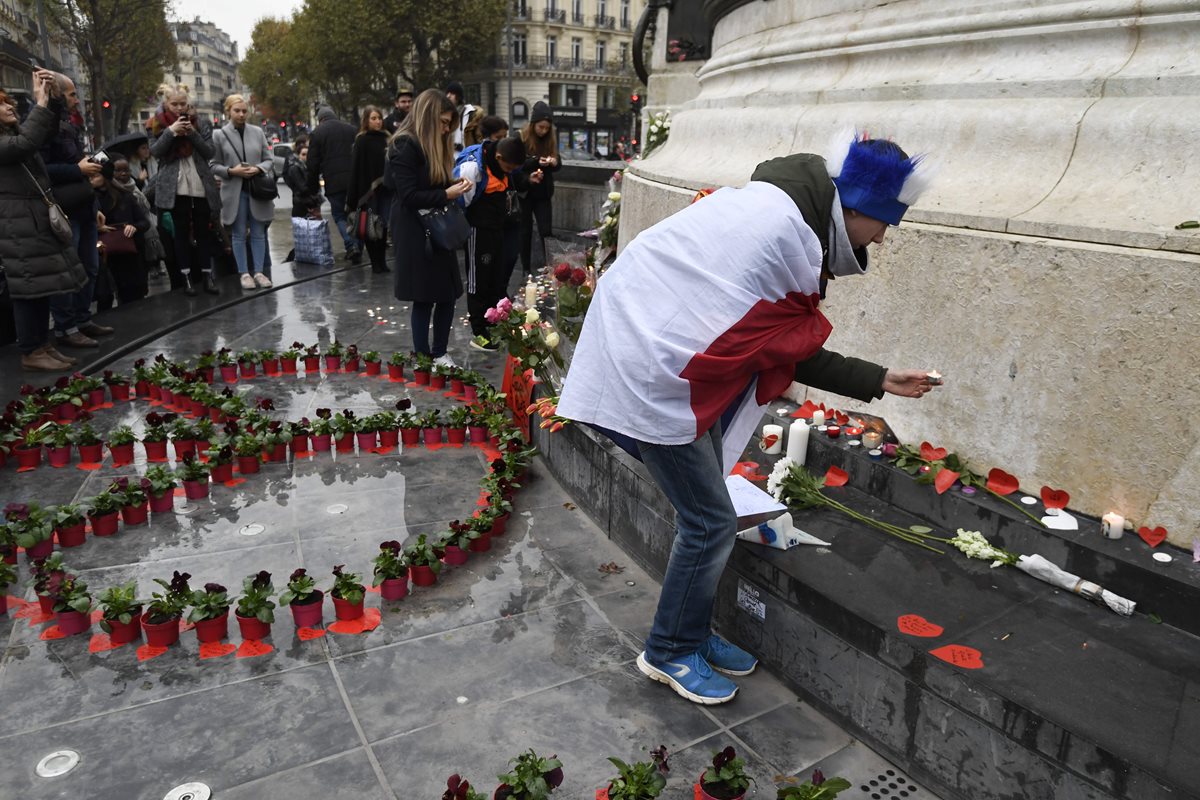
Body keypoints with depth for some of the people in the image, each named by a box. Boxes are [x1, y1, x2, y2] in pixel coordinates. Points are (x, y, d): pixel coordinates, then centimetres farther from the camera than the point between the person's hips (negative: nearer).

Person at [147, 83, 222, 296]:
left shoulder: (199, 123, 7)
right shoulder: (156, 125, 5)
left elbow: (210, 152, 1)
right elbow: (154, 151, -6)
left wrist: (193, 134, -13)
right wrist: (170, 131, -16)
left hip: (201, 185, 1)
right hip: (175, 187, -1)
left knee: (203, 231, 3)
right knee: (181, 232, 2)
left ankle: (208, 276, 7)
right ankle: (186, 277, 6)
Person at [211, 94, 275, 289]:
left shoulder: (258, 132, 6)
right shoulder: (219, 135, 0)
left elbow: (269, 159, 8)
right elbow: (214, 165, 2)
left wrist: (259, 169, -12)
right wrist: (231, 171, -15)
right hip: (235, 191, -2)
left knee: (258, 233, 5)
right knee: (239, 235, 3)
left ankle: (258, 272, 11)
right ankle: (244, 273, 9)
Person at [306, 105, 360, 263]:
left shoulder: (317, 133, 4)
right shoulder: (351, 129, 13)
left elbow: (313, 164, 2)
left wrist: (313, 188, 9)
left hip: (334, 182, -3)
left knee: (339, 215, 6)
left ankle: (351, 244, -15)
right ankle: (357, 249, 10)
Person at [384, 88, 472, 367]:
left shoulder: (434, 145, 15)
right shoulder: (405, 146, -12)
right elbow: (408, 195, -18)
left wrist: (455, 186, 1)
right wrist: (446, 194, -19)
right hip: (416, 235, -8)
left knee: (448, 295, 8)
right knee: (424, 299, -1)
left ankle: (439, 353, 21)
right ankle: (422, 358, 13)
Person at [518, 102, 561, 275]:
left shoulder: (551, 139, 3)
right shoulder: (521, 139, -9)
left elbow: (559, 165, 7)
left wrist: (554, 162, -16)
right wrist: (536, 162, -27)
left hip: (543, 193, 2)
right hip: (524, 192, -2)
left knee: (546, 230, -3)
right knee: (526, 231, 7)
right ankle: (526, 269, 16)